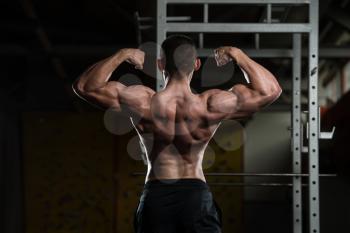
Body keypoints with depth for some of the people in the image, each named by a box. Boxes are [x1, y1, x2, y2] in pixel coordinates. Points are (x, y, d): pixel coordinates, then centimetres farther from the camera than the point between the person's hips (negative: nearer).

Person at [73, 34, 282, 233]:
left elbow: (85, 86, -2)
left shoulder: (143, 103, -12)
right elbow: (270, 90, -2)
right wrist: (237, 55, 2)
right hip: (196, 195, -1)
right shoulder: (211, 106, -12)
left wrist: (122, 55, 1)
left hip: (156, 196, 1)